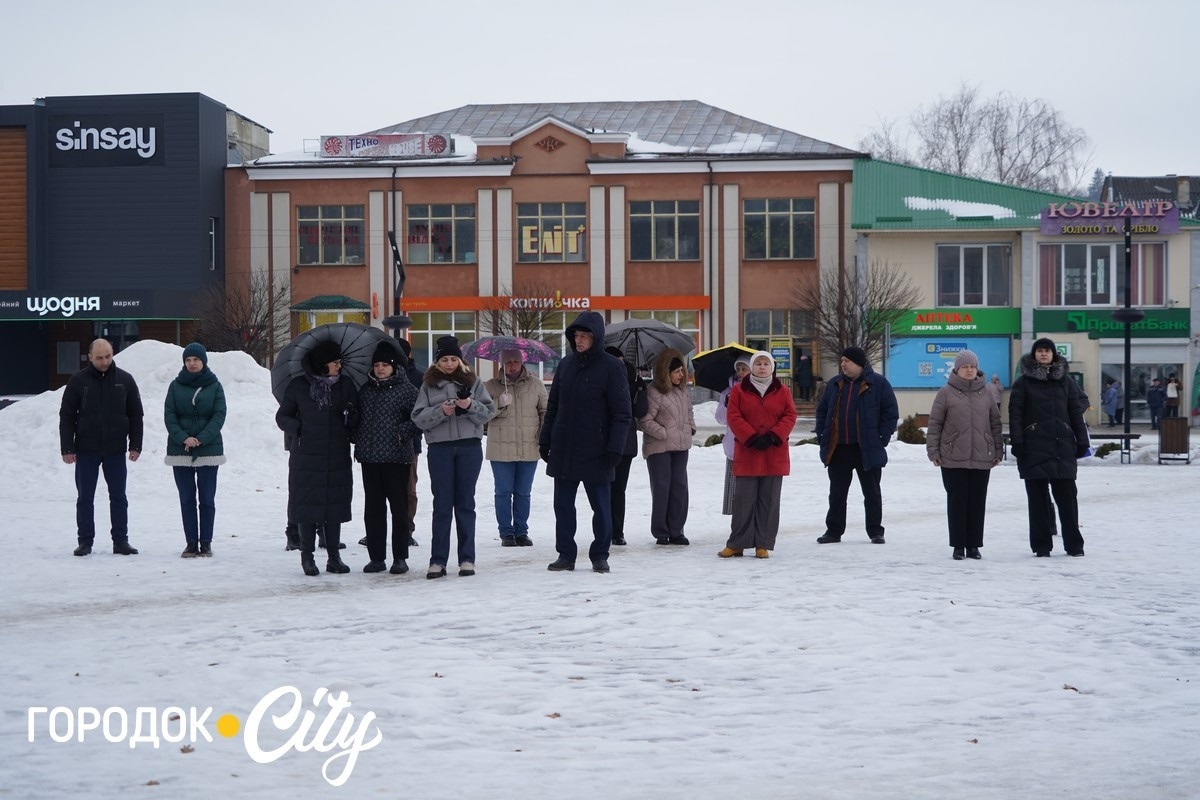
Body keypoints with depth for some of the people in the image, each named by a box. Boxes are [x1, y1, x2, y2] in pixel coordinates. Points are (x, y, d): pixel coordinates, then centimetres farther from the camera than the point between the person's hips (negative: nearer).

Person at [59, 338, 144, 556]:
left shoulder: (125, 380, 2)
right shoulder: (78, 381, -2)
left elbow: (136, 415, 6)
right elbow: (66, 417, 0)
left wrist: (135, 446, -1)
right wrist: (67, 449, -6)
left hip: (116, 450, 1)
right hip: (86, 450, -1)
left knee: (119, 497, 5)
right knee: (85, 498, 4)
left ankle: (121, 541, 11)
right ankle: (85, 541, 11)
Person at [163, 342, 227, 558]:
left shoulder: (214, 386, 3)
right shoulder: (176, 386, 6)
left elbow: (219, 416, -4)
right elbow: (169, 416, 1)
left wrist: (201, 439, -15)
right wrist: (183, 438, -15)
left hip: (208, 450, -1)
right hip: (180, 450, 1)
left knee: (207, 498, 0)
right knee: (187, 498, 3)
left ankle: (206, 543, 5)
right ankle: (191, 543, 7)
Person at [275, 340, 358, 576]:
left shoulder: (345, 384, 7)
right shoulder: (298, 386, 0)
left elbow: (357, 420, 13)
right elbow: (282, 417, 8)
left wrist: (350, 418, -10)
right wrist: (299, 428, -10)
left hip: (337, 456, 2)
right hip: (306, 456, -2)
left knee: (335, 503, 5)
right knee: (307, 503, -1)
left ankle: (334, 556, 13)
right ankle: (307, 555, 9)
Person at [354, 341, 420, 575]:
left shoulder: (406, 389, -2)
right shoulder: (365, 390, 13)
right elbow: (356, 418, 21)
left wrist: (403, 433, -14)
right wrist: (358, 443, 9)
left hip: (396, 457, -5)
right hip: (369, 458, 5)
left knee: (399, 507, 1)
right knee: (373, 509, 7)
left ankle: (400, 557, 7)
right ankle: (376, 557, 13)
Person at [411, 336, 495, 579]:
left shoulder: (472, 382, 7)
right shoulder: (429, 385, 6)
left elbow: (489, 411, 2)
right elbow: (418, 418, -1)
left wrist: (470, 406, -16)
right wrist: (440, 411, -17)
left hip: (469, 447, 0)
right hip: (440, 447, 0)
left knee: (465, 503, 5)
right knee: (442, 504, 0)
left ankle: (467, 559, 9)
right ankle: (438, 560, 2)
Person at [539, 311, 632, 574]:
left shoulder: (611, 368, -7)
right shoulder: (565, 364, 8)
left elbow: (622, 413, -8)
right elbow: (553, 406, 14)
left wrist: (614, 448, -15)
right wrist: (545, 440, 10)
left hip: (596, 453, -5)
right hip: (563, 451, 5)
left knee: (601, 506, 4)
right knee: (563, 506, 8)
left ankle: (600, 555, 15)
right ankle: (565, 554, 16)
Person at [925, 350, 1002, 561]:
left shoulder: (985, 393, 9)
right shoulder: (946, 393, 0)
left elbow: (995, 423, 14)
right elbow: (935, 423, 1)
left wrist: (998, 450, 11)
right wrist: (933, 452, -3)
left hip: (982, 457, 3)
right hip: (953, 458, -3)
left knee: (978, 502, 5)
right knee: (957, 501, 0)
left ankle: (973, 545, 13)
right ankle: (958, 545, 8)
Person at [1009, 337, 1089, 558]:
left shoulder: (1065, 380, 11)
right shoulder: (1023, 382, 4)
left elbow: (1076, 411, 11)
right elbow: (1015, 414, -1)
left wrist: (1082, 441, 5)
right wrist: (1017, 442, -10)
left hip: (1062, 446, 2)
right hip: (1034, 447, -2)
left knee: (1067, 496, 2)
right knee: (1038, 497, 2)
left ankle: (1074, 544, 9)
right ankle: (1042, 546, 7)